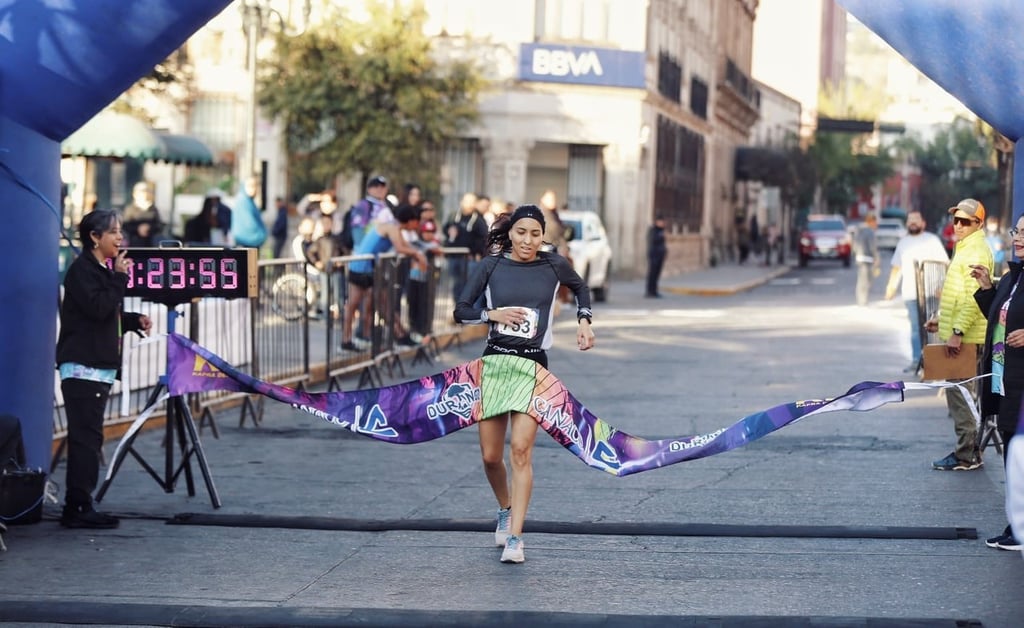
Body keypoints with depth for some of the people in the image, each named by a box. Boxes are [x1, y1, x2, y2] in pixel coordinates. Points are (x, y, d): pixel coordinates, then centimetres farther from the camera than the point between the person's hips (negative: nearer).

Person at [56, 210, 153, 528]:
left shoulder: (103, 270, 20)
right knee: (86, 437, -11)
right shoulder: (81, 269, -9)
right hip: (83, 367, -10)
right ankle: (78, 508, -10)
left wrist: (135, 321, 11)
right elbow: (98, 309, -21)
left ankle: (78, 506, 11)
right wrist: (119, 277, -16)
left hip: (100, 367, 10)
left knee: (88, 438, 9)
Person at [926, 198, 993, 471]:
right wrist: (942, 320, 22)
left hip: (966, 337, -10)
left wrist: (958, 331, -26)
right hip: (957, 332, 10)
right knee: (961, 393, 14)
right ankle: (969, 450, 20)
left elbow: (973, 297, -23)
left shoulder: (976, 252, -15)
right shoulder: (965, 249, 18)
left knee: (959, 393, -8)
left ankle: (966, 456, -6)